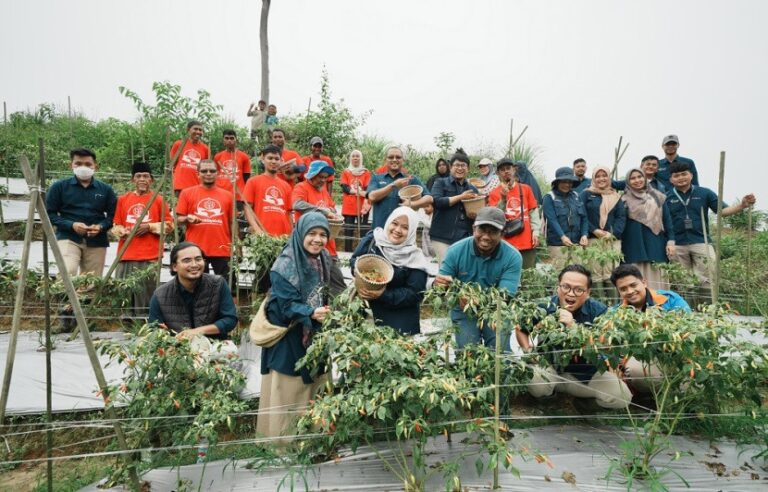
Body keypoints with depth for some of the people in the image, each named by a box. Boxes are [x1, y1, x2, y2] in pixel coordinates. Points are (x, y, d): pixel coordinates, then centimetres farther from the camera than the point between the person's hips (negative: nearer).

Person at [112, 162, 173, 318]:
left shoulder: (158, 200, 4)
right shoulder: (123, 199, 12)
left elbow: (169, 225, 5)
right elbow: (115, 225, 17)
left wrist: (150, 227, -8)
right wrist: (122, 232, -4)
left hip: (150, 257, -3)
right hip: (126, 255, 3)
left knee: (146, 295, -3)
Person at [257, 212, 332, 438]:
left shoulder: (323, 261, 4)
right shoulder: (285, 265, -18)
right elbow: (287, 305, -21)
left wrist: (325, 312, -6)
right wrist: (311, 314, -33)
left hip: (315, 336, 7)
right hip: (288, 339, -7)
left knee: (311, 390, 16)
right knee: (286, 394, 4)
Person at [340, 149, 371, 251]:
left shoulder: (366, 172, 8)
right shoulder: (346, 172, 11)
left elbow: (368, 189, -1)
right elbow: (344, 188, -2)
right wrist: (359, 191, -18)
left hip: (362, 206, -1)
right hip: (348, 206, 1)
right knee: (348, 231, 1)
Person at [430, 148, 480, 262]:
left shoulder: (472, 189, 17)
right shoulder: (441, 183, 7)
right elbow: (436, 201, -11)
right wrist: (460, 197, -10)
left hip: (465, 237, 4)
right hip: (443, 236, -3)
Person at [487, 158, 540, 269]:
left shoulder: (525, 189, 9)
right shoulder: (494, 193, 3)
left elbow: (533, 212, 10)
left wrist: (535, 232, 2)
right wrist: (503, 199, -16)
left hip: (527, 242, 2)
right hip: (506, 244, -2)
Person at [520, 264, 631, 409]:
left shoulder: (599, 311, -12)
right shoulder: (543, 308, -9)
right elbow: (521, 329, 10)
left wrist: (573, 326, -35)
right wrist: (528, 351, -7)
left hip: (587, 372, 1)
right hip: (550, 366, -1)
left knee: (621, 397, -16)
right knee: (536, 387, -31)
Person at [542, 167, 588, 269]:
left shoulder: (576, 196, 14)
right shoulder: (549, 197, 0)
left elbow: (584, 217, 10)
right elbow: (551, 219, -12)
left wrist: (584, 234, -7)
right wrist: (562, 236, -25)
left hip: (577, 243, 4)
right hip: (557, 244, -4)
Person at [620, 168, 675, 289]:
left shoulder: (658, 197, 12)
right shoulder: (625, 200, 6)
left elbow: (667, 220, 10)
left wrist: (671, 241, 0)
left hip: (656, 245, 2)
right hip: (635, 248, -2)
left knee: (656, 280, 1)